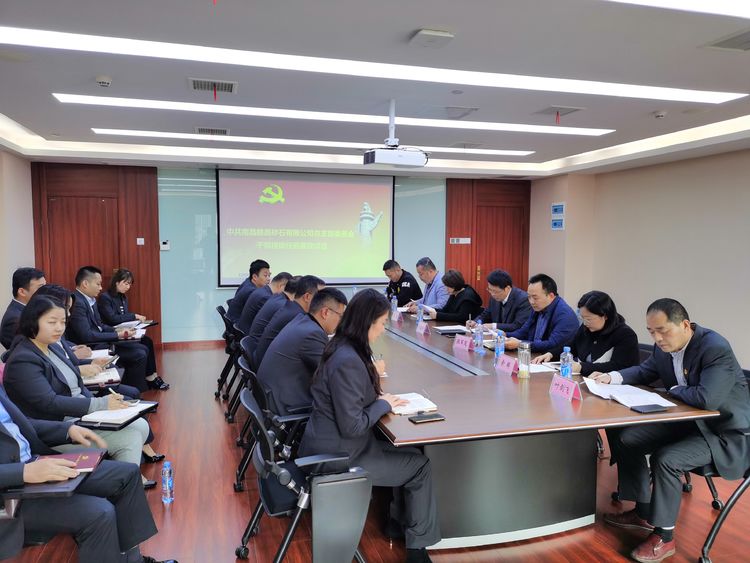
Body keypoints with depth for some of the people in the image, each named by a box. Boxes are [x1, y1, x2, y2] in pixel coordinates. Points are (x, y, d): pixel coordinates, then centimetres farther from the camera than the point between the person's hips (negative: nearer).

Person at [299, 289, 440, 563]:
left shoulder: (342, 347, 2)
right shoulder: (348, 361, -28)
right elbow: (352, 426, -27)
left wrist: (379, 397, 1)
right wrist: (383, 404, -13)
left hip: (332, 444, 9)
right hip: (337, 455, -9)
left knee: (410, 450, 11)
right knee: (421, 465, 2)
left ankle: (399, 520, 26)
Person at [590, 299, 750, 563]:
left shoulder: (716, 349, -28)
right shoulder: (665, 346, -5)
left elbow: (708, 398, -38)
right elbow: (645, 371, 14)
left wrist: (674, 390, -18)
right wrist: (612, 377, -4)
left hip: (723, 431, -8)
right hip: (686, 421, 8)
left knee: (665, 459, -27)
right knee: (628, 439, 2)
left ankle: (663, 537, -6)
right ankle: (643, 513, 17)